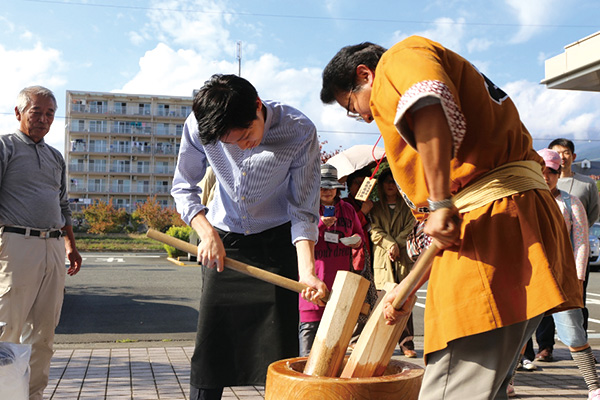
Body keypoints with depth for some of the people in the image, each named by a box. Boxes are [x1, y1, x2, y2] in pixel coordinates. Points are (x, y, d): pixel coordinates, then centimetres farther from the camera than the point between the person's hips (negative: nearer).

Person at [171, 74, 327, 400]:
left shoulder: (300, 131, -23)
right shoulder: (198, 127, -19)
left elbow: (303, 211, -17)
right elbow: (183, 187, -3)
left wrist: (307, 272, -30)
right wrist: (207, 233, -19)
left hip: (276, 242, -1)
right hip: (223, 241, 2)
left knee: (279, 346, -4)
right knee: (210, 340, 0)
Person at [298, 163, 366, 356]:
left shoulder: (347, 209, 15)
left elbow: (359, 233, 26)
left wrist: (358, 241, 2)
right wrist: (320, 225, -16)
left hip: (340, 275, 4)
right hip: (313, 275, -4)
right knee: (309, 323, -8)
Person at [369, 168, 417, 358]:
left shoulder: (406, 207, 17)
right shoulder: (375, 208, 16)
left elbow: (410, 228, 6)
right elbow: (375, 232, 4)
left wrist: (397, 244, -9)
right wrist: (390, 244, -11)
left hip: (404, 257, 0)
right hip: (384, 259, 0)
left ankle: (407, 344, -6)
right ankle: (406, 341, -2)